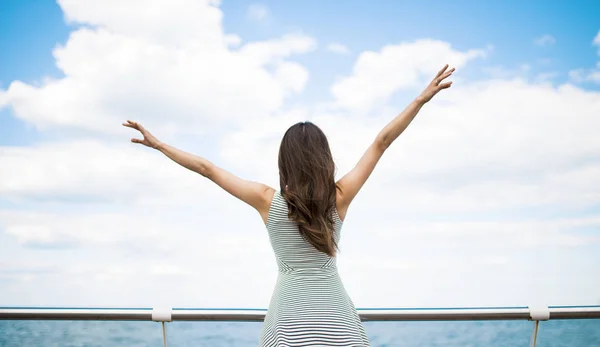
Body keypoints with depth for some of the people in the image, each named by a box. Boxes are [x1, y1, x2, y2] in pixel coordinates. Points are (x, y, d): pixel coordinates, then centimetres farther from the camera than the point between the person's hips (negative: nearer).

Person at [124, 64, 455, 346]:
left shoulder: (268, 201, -5)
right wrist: (423, 97, 5)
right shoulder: (339, 198, -5)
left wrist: (158, 144, 11)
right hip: (336, 320, 0)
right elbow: (381, 142, -1)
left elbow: (206, 168, 2)